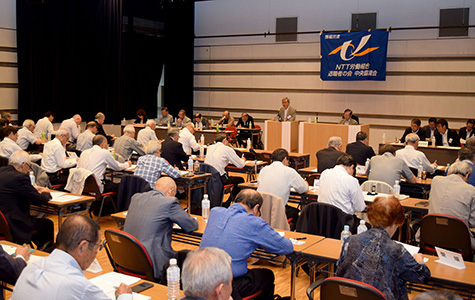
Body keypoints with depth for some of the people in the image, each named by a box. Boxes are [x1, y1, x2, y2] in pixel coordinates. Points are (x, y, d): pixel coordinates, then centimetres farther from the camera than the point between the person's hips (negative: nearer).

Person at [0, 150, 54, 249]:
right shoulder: (20, 177, -20)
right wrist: (45, 193, 8)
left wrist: (33, 189, 16)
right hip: (14, 227, -9)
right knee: (48, 224, 8)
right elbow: (40, 200, -15)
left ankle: (40, 247, 40)